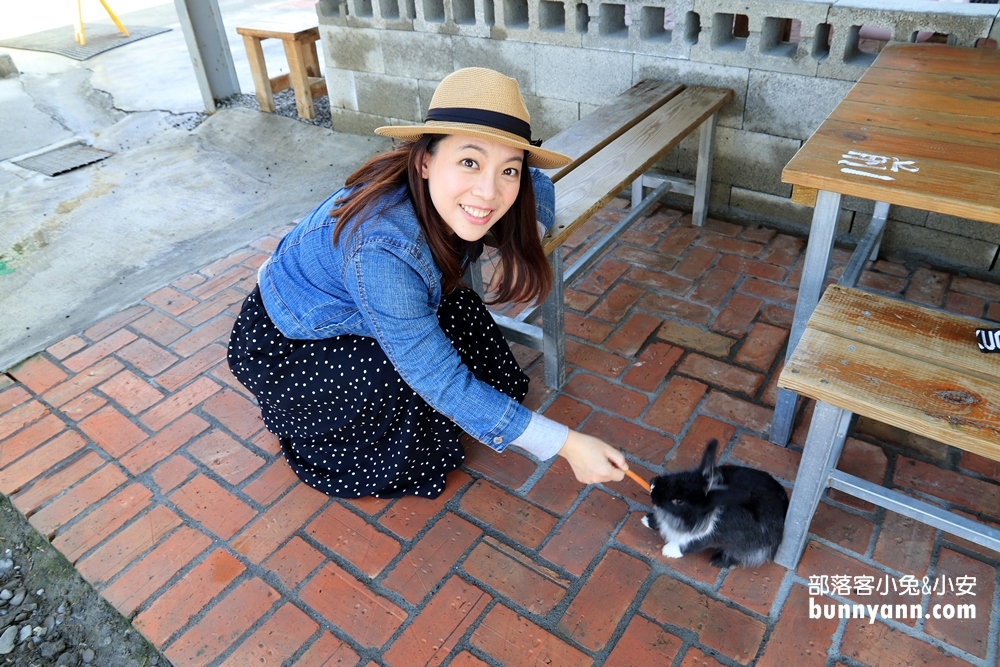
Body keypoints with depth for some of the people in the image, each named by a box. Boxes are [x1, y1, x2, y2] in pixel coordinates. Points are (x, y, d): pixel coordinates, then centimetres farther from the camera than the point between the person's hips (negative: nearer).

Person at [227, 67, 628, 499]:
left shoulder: (453, 197, -20)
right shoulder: (381, 249, -40)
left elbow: (540, 187, 0)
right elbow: (440, 381, -34)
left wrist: (522, 249, -19)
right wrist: (566, 444, -32)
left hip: (347, 317, 6)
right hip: (279, 347, -6)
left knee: (461, 312, -11)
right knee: (418, 377, -24)